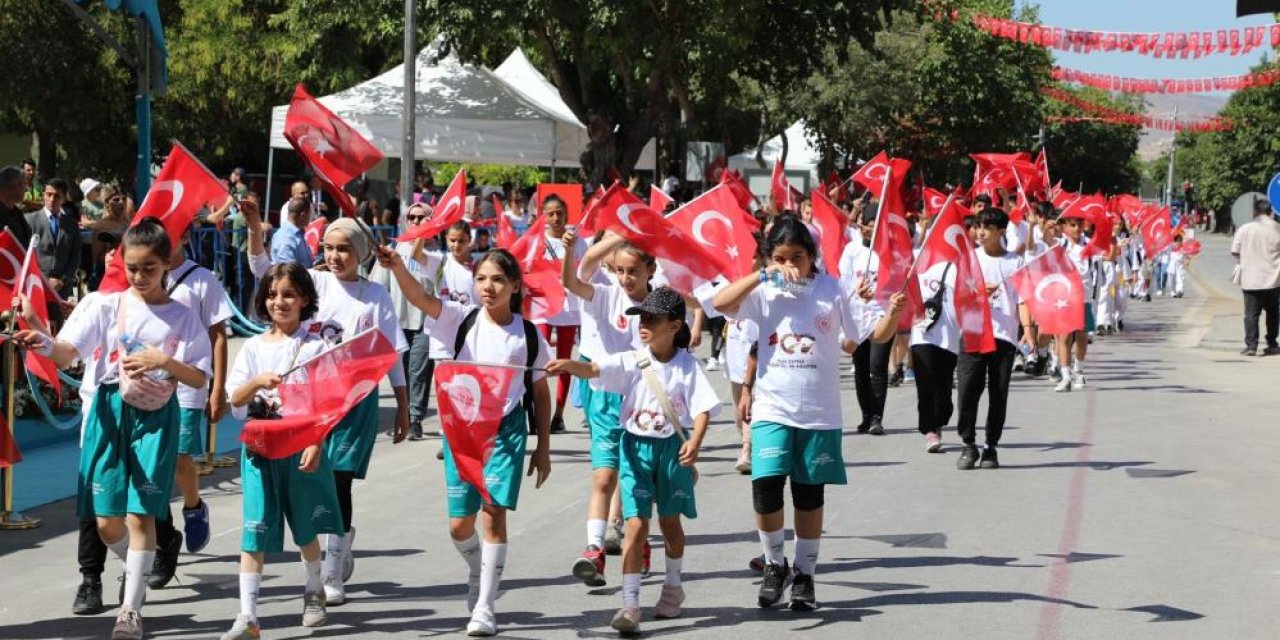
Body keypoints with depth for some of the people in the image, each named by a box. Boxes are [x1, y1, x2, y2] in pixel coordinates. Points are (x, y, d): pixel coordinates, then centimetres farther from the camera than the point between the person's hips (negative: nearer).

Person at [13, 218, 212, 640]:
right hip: (110, 411, 2)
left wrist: (165, 361, -19)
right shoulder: (110, 307, 1)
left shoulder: (182, 317, 0)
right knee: (107, 521, 3)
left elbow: (199, 379, -2)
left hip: (156, 417, -2)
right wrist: (46, 346, -33)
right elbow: (68, 353, -11)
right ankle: (137, 568, 36)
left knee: (140, 514, -7)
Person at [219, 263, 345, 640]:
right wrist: (258, 382, -21)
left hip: (302, 444, -1)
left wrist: (315, 445, -15)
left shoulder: (314, 345, -1)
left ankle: (314, 592, 37)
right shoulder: (253, 347, 6)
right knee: (255, 529, -5)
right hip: (260, 445, 1)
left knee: (306, 525, 12)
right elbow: (235, 398, -1)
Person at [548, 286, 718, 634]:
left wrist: (694, 442, -27)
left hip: (672, 448, 0)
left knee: (670, 521, 17)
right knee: (636, 526, -7)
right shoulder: (632, 361, -5)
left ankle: (673, 587, 40)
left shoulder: (687, 365, -6)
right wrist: (569, 365, -41)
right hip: (636, 448, 0)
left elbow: (702, 409, -10)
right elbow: (595, 369, -21)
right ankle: (630, 604, -9)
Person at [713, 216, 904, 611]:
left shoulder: (834, 290, -1)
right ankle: (774, 565, 9)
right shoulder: (763, 292, 1)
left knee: (809, 495, 8)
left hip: (819, 413, 0)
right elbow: (720, 303, -15)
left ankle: (804, 575, 23)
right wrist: (764, 276, -16)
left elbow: (875, 336, 0)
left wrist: (893, 314, -21)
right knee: (765, 487, -14)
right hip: (772, 410, 0)